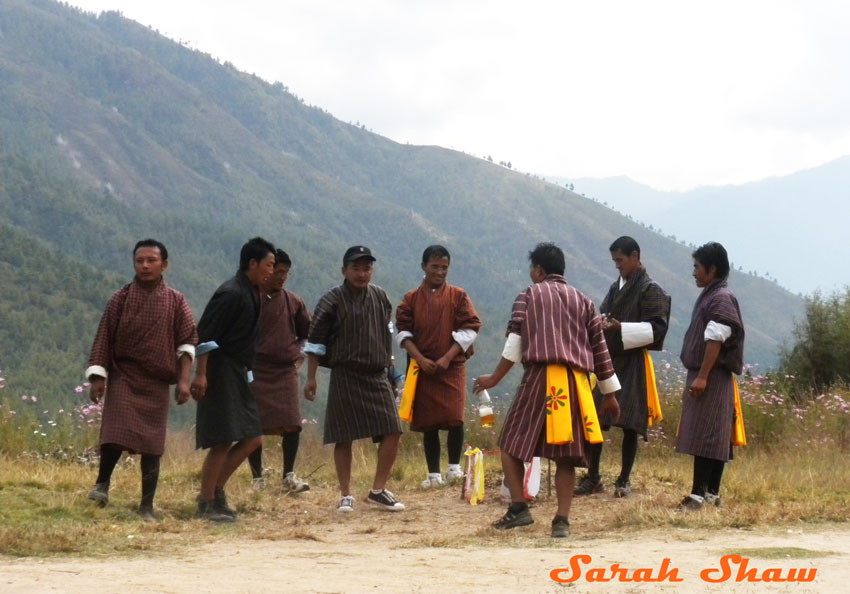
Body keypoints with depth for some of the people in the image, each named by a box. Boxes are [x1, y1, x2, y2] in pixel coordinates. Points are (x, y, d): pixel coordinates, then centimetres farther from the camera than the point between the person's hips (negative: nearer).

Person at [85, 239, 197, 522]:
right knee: (115, 434, -20)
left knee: (152, 445, 1)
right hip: (123, 377, -1)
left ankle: (147, 505, 8)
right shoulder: (120, 299, 1)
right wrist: (98, 377, -3)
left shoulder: (175, 302, 2)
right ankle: (102, 482, 0)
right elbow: (104, 339, 3)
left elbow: (187, 342, 2)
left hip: (156, 382, 1)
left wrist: (183, 380, -7)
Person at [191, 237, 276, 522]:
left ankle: (216, 490, 16)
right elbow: (205, 334, -18)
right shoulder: (231, 293, -15)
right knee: (223, 441, -8)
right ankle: (207, 504, 0)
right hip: (221, 373, -10)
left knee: (252, 438, 9)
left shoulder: (251, 294, 14)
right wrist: (200, 374, -22)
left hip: (238, 375, 10)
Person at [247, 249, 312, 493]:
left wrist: (298, 354, 7)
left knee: (293, 425, -7)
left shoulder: (293, 302, 8)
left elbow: (308, 333, 20)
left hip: (286, 371, 2)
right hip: (256, 372, -2)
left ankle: (289, 476, 5)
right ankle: (257, 479, 7)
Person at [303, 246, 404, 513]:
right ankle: (345, 495, 11)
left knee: (392, 431, -5)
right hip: (345, 377, -4)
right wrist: (311, 378, -6)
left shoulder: (380, 297, 7)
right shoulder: (332, 301, -7)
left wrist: (390, 366, 20)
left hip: (378, 375, 4)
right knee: (344, 438, 0)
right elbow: (315, 341, -4)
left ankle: (378, 490, 8)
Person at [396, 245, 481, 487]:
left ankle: (454, 467, 0)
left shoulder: (458, 296, 4)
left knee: (454, 417, -15)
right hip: (423, 368, 2)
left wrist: (447, 358, -12)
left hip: (453, 367, -2)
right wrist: (420, 359, -11)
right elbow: (403, 331, 2)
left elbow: (469, 329, -2)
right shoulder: (412, 299, 8)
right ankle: (433, 473, 10)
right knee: (428, 423, 3)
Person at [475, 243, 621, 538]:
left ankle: (519, 508, -3)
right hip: (576, 381, 4)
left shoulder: (530, 295, 8)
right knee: (565, 454, 4)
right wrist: (610, 393, 21)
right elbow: (600, 348, 16)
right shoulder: (582, 300, 19)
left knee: (511, 443, 6)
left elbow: (515, 341, -3)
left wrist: (495, 378, 1)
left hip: (540, 376, -4)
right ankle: (562, 521, -3)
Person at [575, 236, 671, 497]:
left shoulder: (650, 290, -5)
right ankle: (593, 478, 9)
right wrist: (600, 324, 1)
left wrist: (620, 328, -22)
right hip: (608, 359, 7)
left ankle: (624, 481, 6)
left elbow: (656, 328, -11)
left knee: (628, 424, -3)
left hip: (632, 363, -7)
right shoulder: (616, 288, 17)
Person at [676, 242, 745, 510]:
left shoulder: (721, 298, -12)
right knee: (714, 437, 10)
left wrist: (702, 377, -23)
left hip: (712, 377, -10)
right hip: (703, 376, 10)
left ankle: (699, 494, -14)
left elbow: (716, 341, -20)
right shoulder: (709, 296, 18)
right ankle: (711, 493, 12)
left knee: (704, 436, -11)